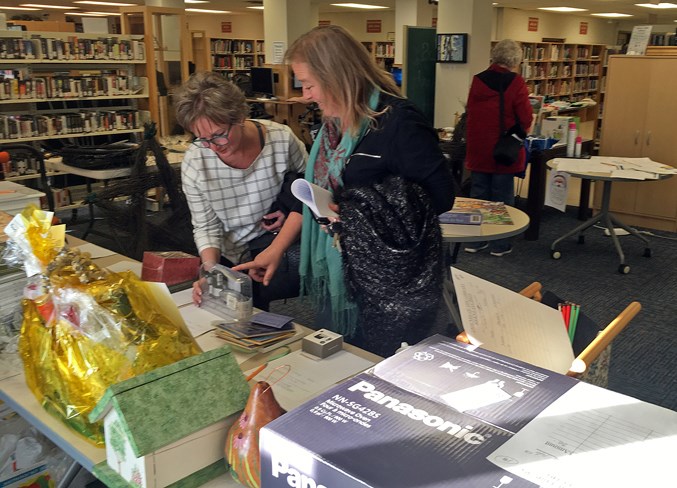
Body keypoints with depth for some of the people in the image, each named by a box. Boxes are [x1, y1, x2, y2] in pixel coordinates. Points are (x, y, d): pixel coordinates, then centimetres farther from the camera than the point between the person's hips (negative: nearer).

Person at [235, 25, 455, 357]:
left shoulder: (396, 121, -17)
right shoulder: (333, 123, 6)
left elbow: (441, 195, -15)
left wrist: (365, 209, -19)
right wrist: (276, 248, 10)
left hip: (391, 283, -7)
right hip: (337, 274, 7)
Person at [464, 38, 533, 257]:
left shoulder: (478, 80, 2)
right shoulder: (515, 82, -12)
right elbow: (525, 119, -11)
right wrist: (521, 131, 11)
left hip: (477, 148, 4)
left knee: (478, 194, 13)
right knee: (502, 197, 6)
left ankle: (474, 240, 20)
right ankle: (499, 244, 14)